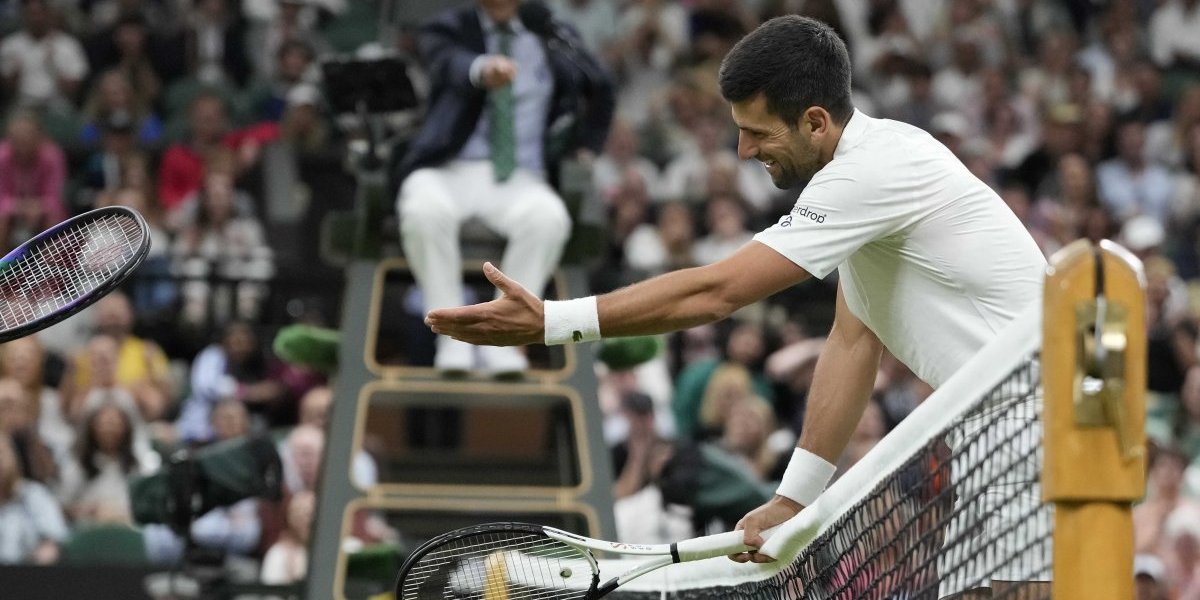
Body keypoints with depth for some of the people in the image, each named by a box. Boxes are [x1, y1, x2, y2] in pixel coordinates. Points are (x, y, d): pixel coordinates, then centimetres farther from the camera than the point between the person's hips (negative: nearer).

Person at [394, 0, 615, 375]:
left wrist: (586, 147, 17)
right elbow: (450, 64, -18)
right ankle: (452, 337, -26)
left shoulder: (551, 38, 17)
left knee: (549, 218, -35)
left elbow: (599, 88, 33)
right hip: (450, 171, -1)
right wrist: (482, 69, -42)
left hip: (521, 179, 1)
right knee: (424, 211, -38)